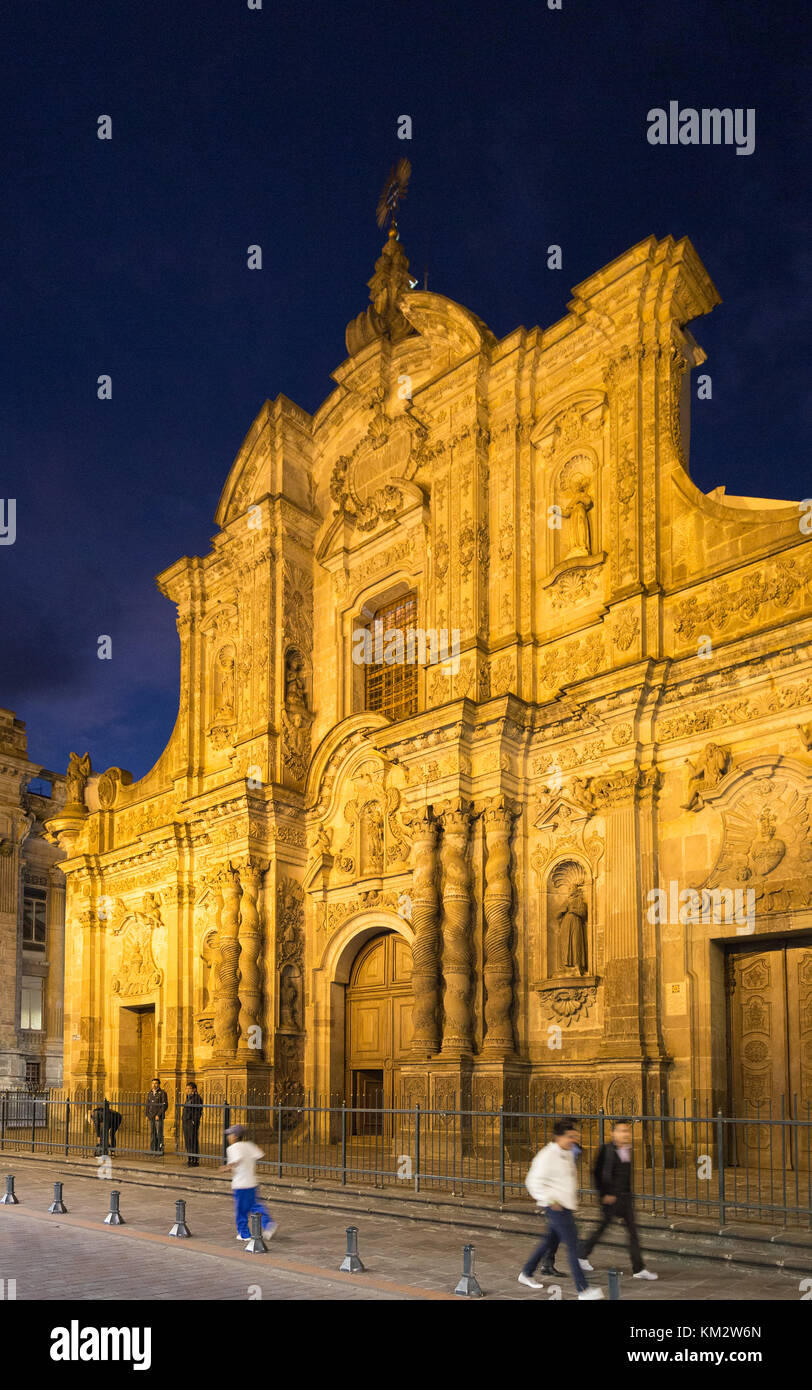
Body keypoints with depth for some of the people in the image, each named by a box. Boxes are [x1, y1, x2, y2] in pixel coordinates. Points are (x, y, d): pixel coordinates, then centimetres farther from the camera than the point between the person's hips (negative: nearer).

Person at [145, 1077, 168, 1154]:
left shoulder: (162, 1093, -4)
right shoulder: (149, 1093, 14)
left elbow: (165, 1105, -8)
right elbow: (147, 1104, 20)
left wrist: (159, 1115, -13)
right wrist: (146, 1115, 10)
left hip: (159, 1117, -6)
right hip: (151, 1117, 6)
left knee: (159, 1134, -6)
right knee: (152, 1133, 6)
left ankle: (160, 1150, -3)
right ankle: (153, 1150, 11)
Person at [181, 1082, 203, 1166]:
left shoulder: (197, 1098, -10)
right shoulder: (187, 1097, 17)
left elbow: (198, 1111, -15)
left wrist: (194, 1121, -19)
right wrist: (182, 1120, 15)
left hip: (192, 1123, -9)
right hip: (185, 1123, 9)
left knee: (193, 1142, -6)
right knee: (187, 1142, 12)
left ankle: (195, 1161, -2)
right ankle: (189, 1160, 19)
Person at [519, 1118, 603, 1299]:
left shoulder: (567, 1154, 10)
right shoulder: (547, 1156, -18)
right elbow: (533, 1182, -17)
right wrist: (550, 1200, -19)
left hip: (567, 1206, 9)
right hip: (556, 1207, -9)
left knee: (551, 1240, 19)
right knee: (572, 1245, -10)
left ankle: (526, 1274, 34)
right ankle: (583, 1290, -8)